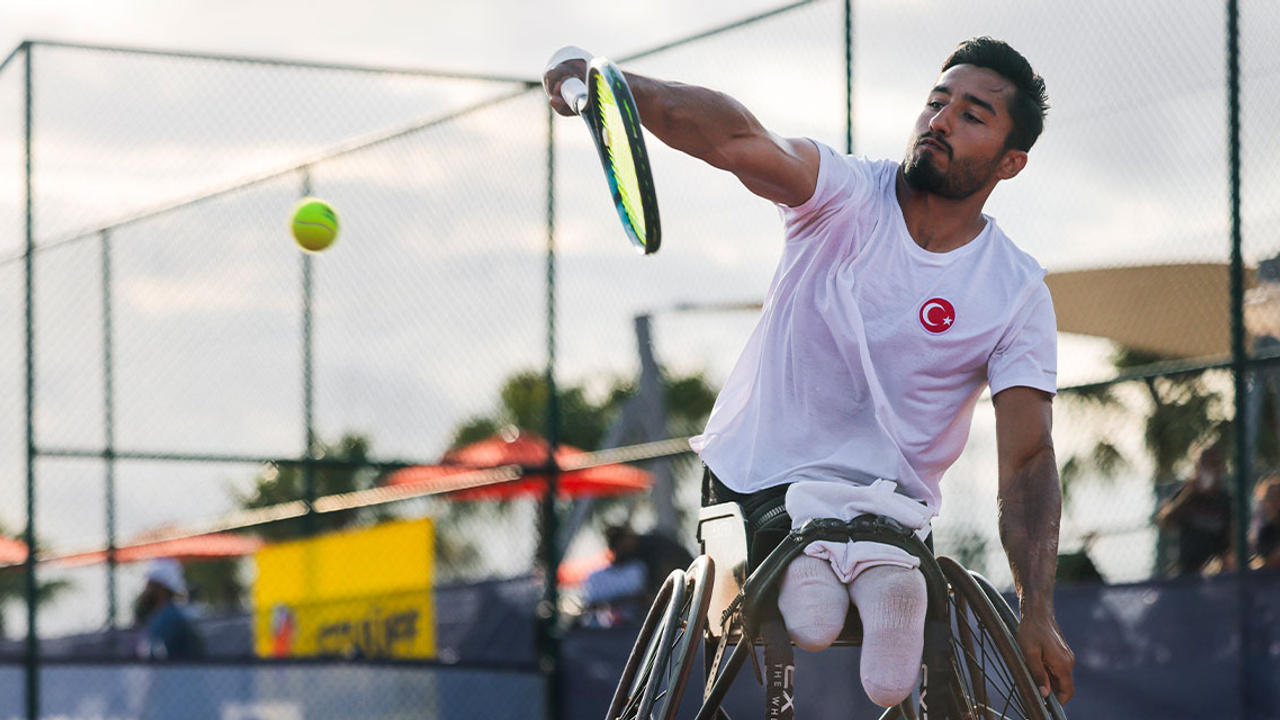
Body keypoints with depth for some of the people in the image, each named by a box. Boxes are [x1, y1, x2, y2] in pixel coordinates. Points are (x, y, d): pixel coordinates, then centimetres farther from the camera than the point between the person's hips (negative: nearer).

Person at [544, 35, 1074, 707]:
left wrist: (1037, 614, -23)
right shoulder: (849, 194, -5)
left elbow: (1028, 458, -10)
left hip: (886, 500, -1)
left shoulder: (1019, 293, -4)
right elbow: (739, 141, -26)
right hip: (750, 476, 1)